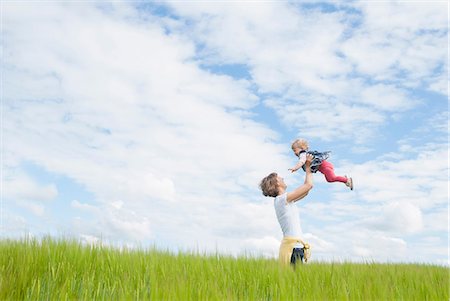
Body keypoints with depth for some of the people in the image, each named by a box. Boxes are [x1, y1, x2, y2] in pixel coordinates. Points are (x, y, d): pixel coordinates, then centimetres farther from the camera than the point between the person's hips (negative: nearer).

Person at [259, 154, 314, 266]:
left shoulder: (282, 200, 19)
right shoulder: (283, 199, -9)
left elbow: (305, 190, 26)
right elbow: (309, 184, -8)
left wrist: (308, 169, 24)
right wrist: (308, 166, 7)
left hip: (292, 244, 10)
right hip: (293, 245, -10)